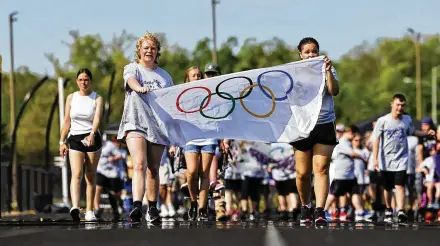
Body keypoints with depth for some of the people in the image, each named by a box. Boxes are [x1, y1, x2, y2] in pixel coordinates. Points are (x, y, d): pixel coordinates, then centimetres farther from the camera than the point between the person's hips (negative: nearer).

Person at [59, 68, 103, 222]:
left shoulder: (97, 98, 0)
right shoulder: (71, 98, 8)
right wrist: (62, 141, 5)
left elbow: (97, 118, -17)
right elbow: (67, 121, 11)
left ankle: (89, 211, 11)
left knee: (91, 176, 4)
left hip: (92, 139, -1)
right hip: (75, 139, 1)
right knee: (76, 174, -16)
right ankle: (75, 207, -33)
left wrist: (92, 134, -34)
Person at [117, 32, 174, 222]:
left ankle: (152, 209, 16)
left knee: (153, 169, 7)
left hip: (158, 126, 4)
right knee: (139, 164, -20)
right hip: (136, 122, -4)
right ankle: (136, 206, -31)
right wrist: (139, 88, -40)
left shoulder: (164, 76, 18)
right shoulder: (132, 68, 7)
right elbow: (131, 80, -17)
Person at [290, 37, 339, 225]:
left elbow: (334, 91, -9)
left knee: (321, 168, -12)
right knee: (303, 173, 2)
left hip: (325, 125, -1)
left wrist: (328, 71, -20)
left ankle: (320, 210, -17)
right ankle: (305, 206, 24)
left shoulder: (327, 70, 6)